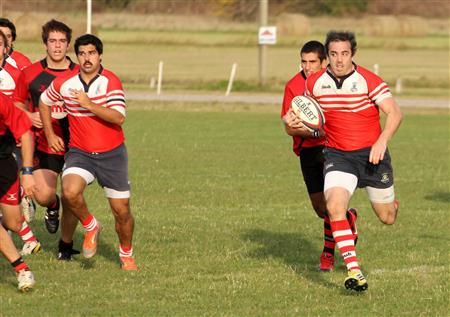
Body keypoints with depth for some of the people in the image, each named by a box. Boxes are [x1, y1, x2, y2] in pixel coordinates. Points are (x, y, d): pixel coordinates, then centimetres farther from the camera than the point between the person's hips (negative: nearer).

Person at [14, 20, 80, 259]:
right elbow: (17, 105, 14)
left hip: (74, 147, 0)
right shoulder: (30, 74, 2)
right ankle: (53, 207, 22)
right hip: (43, 146, 0)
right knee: (42, 195, -16)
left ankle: (66, 245, 21)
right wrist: (29, 117, -5)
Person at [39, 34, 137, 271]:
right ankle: (91, 227, 3)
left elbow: (119, 118, -24)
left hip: (112, 154, -1)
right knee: (70, 192, -27)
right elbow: (44, 102, 18)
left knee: (122, 211, 3)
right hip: (80, 152, 1)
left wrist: (89, 104, -32)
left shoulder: (111, 82, -13)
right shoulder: (64, 84, -3)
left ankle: (126, 255, 30)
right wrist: (50, 134, 14)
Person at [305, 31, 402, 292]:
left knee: (387, 219, 10)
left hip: (371, 154, -1)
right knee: (335, 206, -26)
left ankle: (392, 203, 52)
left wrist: (382, 141, -35)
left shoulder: (369, 81, -14)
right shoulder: (315, 83, -3)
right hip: (337, 155, 1)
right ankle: (355, 273, -25)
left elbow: (395, 113, -19)